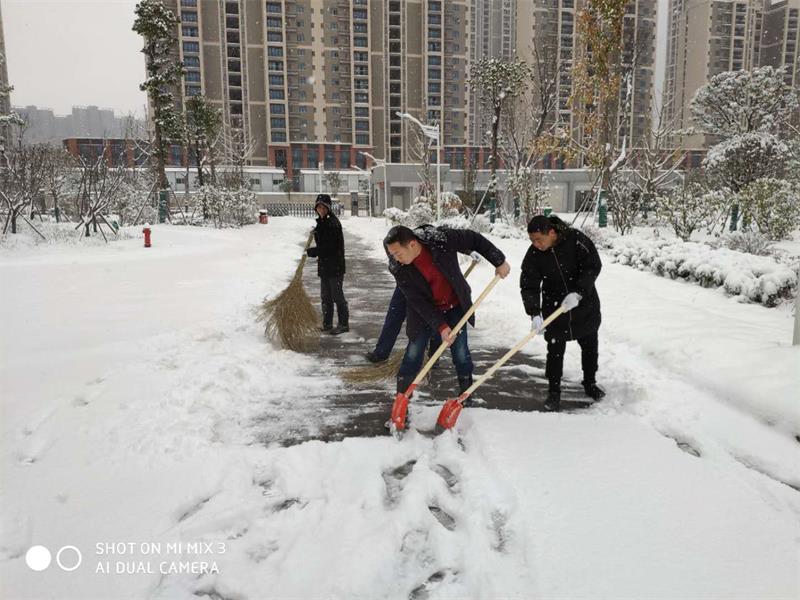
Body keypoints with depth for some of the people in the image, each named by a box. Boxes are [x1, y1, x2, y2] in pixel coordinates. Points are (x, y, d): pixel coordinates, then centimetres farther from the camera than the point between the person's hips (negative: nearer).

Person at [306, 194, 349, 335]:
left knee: (337, 295, -2)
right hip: (324, 265, 9)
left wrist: (311, 252, -15)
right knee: (325, 296, 15)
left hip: (335, 266, -9)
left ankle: (343, 324, 8)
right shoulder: (321, 222, 12)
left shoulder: (333, 223, -16)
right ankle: (327, 324, 25)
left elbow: (329, 247, -20)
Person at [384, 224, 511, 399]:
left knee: (460, 351, 5)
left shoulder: (441, 239, -29)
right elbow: (418, 301, -22)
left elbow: (474, 239, -13)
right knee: (413, 354, 1)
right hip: (423, 311, 0)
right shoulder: (398, 268, -24)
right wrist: (440, 326, -27)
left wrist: (499, 261, -9)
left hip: (455, 307, 0)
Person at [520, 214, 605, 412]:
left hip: (584, 304, 0)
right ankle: (554, 392, 14)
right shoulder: (533, 255, -15)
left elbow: (593, 265, -18)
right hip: (554, 307, 0)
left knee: (589, 346, 14)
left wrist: (578, 292, -28)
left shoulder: (576, 239, -20)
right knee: (555, 349, 0)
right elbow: (529, 286, -17)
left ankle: (590, 384, 36)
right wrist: (534, 313, -31)